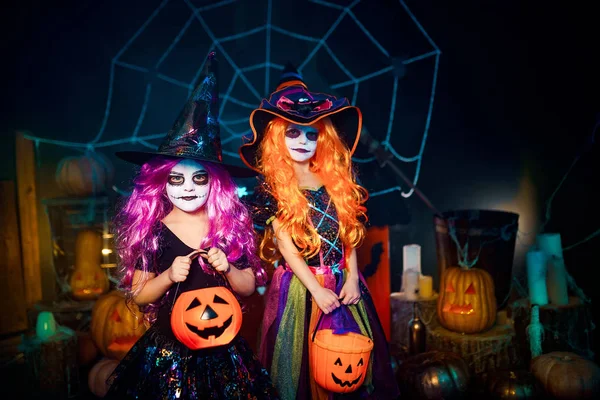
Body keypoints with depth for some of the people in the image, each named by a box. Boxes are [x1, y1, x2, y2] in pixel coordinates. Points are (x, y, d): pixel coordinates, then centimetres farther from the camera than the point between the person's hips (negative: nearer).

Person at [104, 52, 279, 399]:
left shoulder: (231, 225, -5)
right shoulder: (152, 231, -8)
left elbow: (249, 286, 1)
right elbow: (138, 295, -2)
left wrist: (227, 269, -17)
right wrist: (169, 276, -19)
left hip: (223, 347, 1)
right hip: (168, 348, -1)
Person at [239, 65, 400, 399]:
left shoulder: (335, 178, 3)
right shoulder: (272, 186, -8)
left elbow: (348, 233, 4)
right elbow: (286, 246, -11)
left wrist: (352, 278, -4)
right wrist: (317, 290, -13)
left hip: (342, 281, 4)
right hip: (299, 285, -3)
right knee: (303, 359, 10)